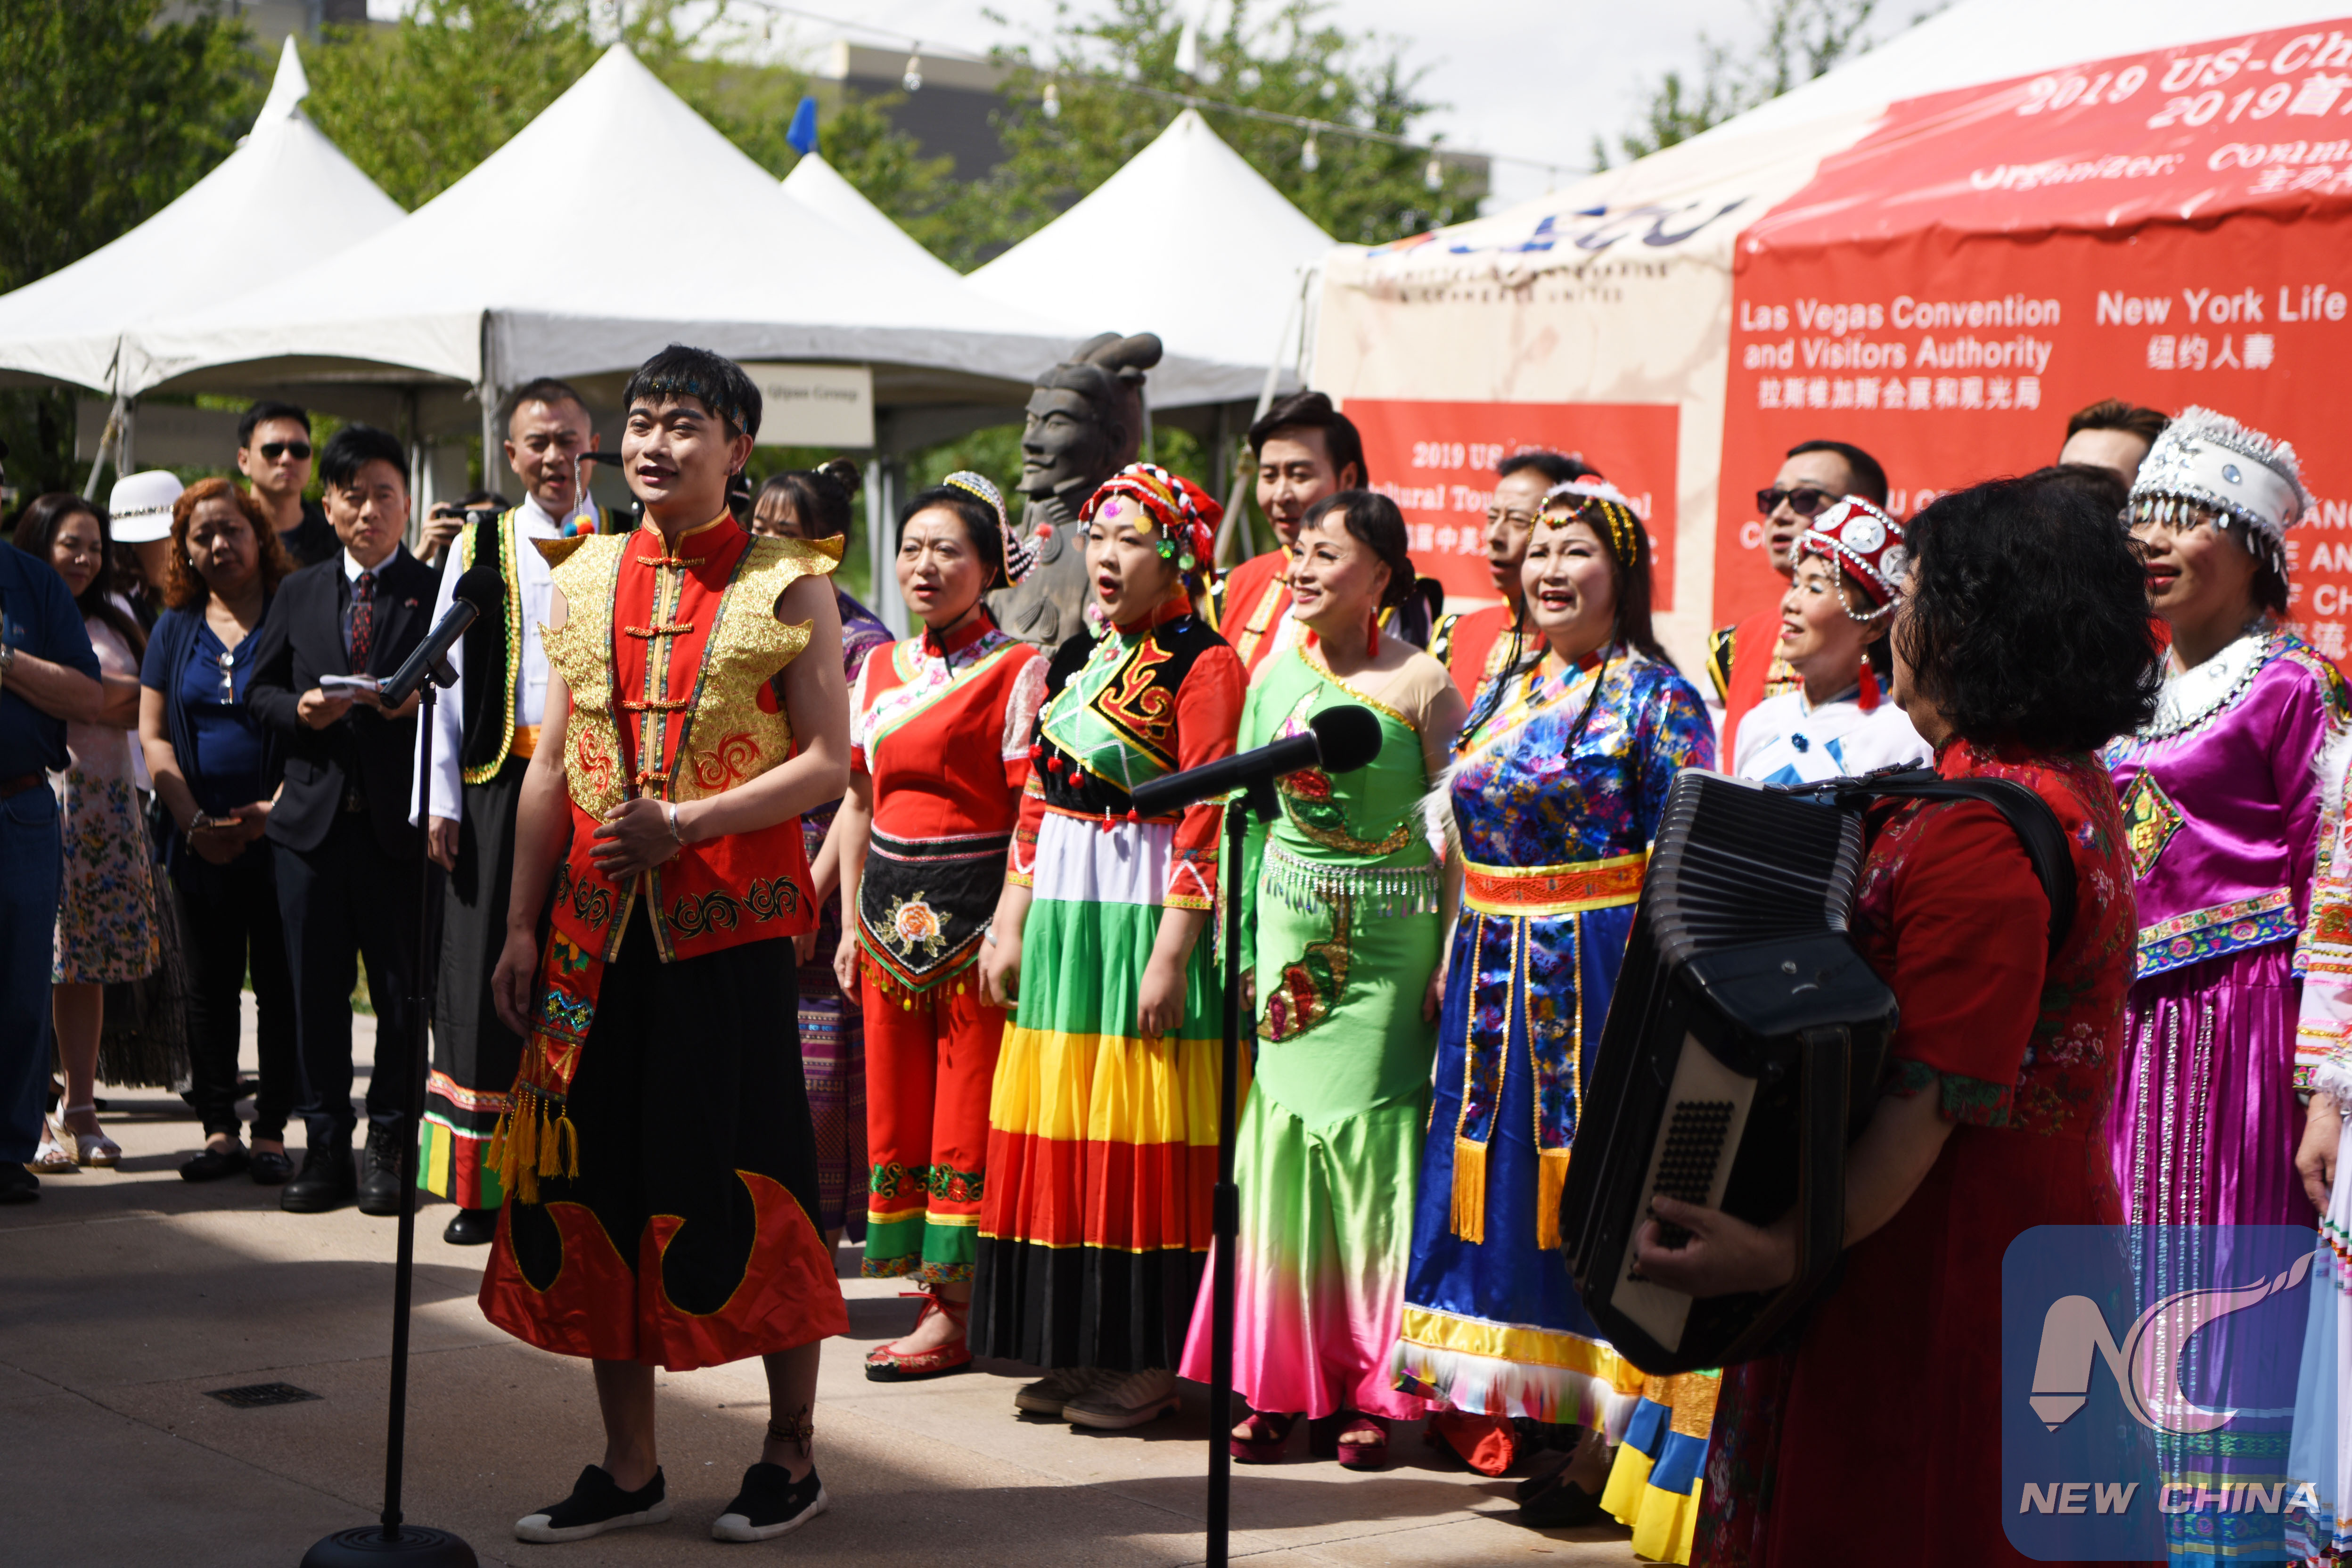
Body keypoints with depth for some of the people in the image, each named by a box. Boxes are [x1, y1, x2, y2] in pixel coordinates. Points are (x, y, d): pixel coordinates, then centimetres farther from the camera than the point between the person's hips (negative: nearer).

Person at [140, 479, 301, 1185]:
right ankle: (219, 1128, 11)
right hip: (200, 841, 3)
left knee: (280, 985, -1)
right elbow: (153, 733, 8)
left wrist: (277, 808, -14)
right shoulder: (176, 627, 12)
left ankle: (272, 1130, 5)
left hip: (280, 832, -3)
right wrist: (193, 821, -4)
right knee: (210, 986, 6)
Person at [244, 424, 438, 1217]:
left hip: (399, 817, -3)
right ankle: (326, 1147, 13)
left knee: (403, 988, 0)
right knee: (316, 988, 5)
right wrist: (300, 710, -5)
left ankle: (390, 1148, 10)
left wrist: (419, 700, -21)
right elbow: (259, 688, 14)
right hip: (312, 815, 3)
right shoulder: (298, 594, 16)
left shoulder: (438, 592, 4)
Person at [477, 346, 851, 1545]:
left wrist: (682, 824, -16)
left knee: (744, 1177, -1)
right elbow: (552, 766, 13)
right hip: (598, 926, 5)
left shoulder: (785, 585, -2)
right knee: (601, 1175, 7)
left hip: (730, 922, -5)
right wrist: (523, 924, 9)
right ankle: (630, 1469, 18)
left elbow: (828, 764, -7)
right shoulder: (585, 578, 12)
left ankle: (791, 1454, 14)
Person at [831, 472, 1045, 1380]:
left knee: (963, 1114, -4)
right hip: (891, 909, 6)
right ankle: (927, 1288, 18)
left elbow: (1032, 811, -9)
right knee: (892, 1105, 7)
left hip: (972, 905, -6)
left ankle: (949, 1312, -1)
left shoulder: (1016, 672, -6)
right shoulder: (877, 672, 13)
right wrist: (851, 921, 13)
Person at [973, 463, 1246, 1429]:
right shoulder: (1071, 662, 16)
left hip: (1148, 914, -7)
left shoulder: (1202, 664, -8)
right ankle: (1074, 1349, 17)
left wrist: (1173, 951, -19)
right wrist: (1008, 922, 12)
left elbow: (1205, 816, -14)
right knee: (1057, 1128, 8)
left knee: (1141, 1136, -3)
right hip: (1061, 914, 7)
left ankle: (1149, 1360, 5)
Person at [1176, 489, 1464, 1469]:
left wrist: (1452, 963, -9)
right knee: (1283, 1137, 4)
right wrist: (1240, 942, 9)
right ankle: (1279, 1379, 13)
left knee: (1373, 1142, -3)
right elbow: (1248, 818, 14)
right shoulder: (1275, 677, 8)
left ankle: (1370, 1391, 8)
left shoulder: (1422, 686, -6)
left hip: (1390, 938, -4)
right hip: (1291, 935, 4)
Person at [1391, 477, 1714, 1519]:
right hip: (1493, 972, 7)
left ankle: (1601, 1440, 3)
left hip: (1597, 968, -7)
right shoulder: (1500, 697, 14)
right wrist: (1453, 962, 13)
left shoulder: (1657, 701, -6)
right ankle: (1508, 1404, 19)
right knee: (1497, 1179, 9)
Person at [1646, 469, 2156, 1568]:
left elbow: (1938, 1092, -29)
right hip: (2037, 1221, 10)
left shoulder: (1980, 833, -24)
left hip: (1941, 1251, -10)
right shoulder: (2071, 781, 10)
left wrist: (1790, 1250, -32)